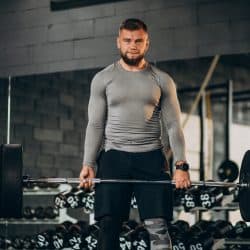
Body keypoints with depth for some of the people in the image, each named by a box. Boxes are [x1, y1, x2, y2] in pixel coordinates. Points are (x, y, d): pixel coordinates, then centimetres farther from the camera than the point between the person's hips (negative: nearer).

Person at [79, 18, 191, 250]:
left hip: (151, 157, 0)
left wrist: (181, 165, -7)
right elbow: (95, 125, 5)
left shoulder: (162, 80, 7)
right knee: (108, 225, -4)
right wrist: (88, 164, -6)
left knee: (158, 227, -7)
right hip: (114, 156, 0)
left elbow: (173, 125, 5)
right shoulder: (103, 79, 7)